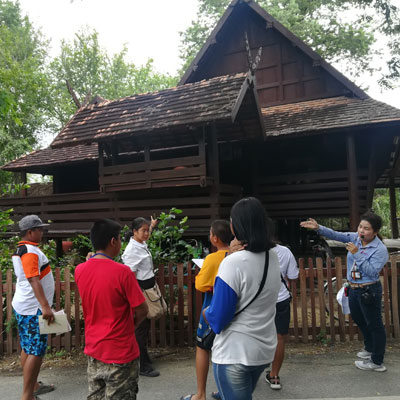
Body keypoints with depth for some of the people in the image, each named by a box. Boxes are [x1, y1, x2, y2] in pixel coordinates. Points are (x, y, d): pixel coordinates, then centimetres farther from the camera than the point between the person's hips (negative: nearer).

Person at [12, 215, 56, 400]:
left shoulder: (21, 249, 12)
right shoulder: (31, 252, -20)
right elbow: (34, 280, -31)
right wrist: (45, 306, -37)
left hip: (24, 306, 10)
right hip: (33, 309, -10)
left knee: (28, 348, 18)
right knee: (36, 351, -5)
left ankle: (33, 385, 31)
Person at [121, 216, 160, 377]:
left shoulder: (142, 244, 7)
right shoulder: (132, 250, -19)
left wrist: (152, 225, 47)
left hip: (148, 289, 10)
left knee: (145, 325, 18)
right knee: (141, 327, -2)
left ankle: (142, 359, 33)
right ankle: (143, 365, 9)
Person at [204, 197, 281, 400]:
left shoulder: (234, 263, -24)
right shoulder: (273, 257, -2)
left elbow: (217, 320, -20)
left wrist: (206, 312, 1)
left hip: (235, 353, -7)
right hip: (264, 348, 7)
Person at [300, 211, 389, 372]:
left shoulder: (380, 249, -19)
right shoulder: (355, 238, -1)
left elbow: (372, 272, -25)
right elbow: (335, 235, -7)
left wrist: (356, 254, -29)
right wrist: (318, 228, -22)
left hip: (369, 291, -8)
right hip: (354, 288, 8)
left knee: (374, 325, 5)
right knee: (358, 319, 25)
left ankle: (377, 362, 21)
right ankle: (370, 349, 49)